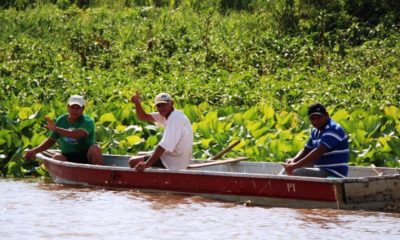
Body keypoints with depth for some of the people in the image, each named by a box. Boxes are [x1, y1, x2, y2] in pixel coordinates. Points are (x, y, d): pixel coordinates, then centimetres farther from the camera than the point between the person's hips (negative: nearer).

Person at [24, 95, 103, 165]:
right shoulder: (61, 120, 7)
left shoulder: (87, 121, -8)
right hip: (68, 157, 3)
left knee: (95, 149, -34)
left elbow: (78, 134, -30)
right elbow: (51, 140, 18)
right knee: (57, 157, -30)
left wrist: (56, 129, -36)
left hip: (86, 155, -3)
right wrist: (34, 151, 7)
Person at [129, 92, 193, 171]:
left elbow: (165, 145, -30)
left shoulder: (175, 118, -22)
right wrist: (137, 103, -11)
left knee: (133, 162, -4)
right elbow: (144, 117, 10)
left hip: (172, 164, -10)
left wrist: (146, 164, -33)